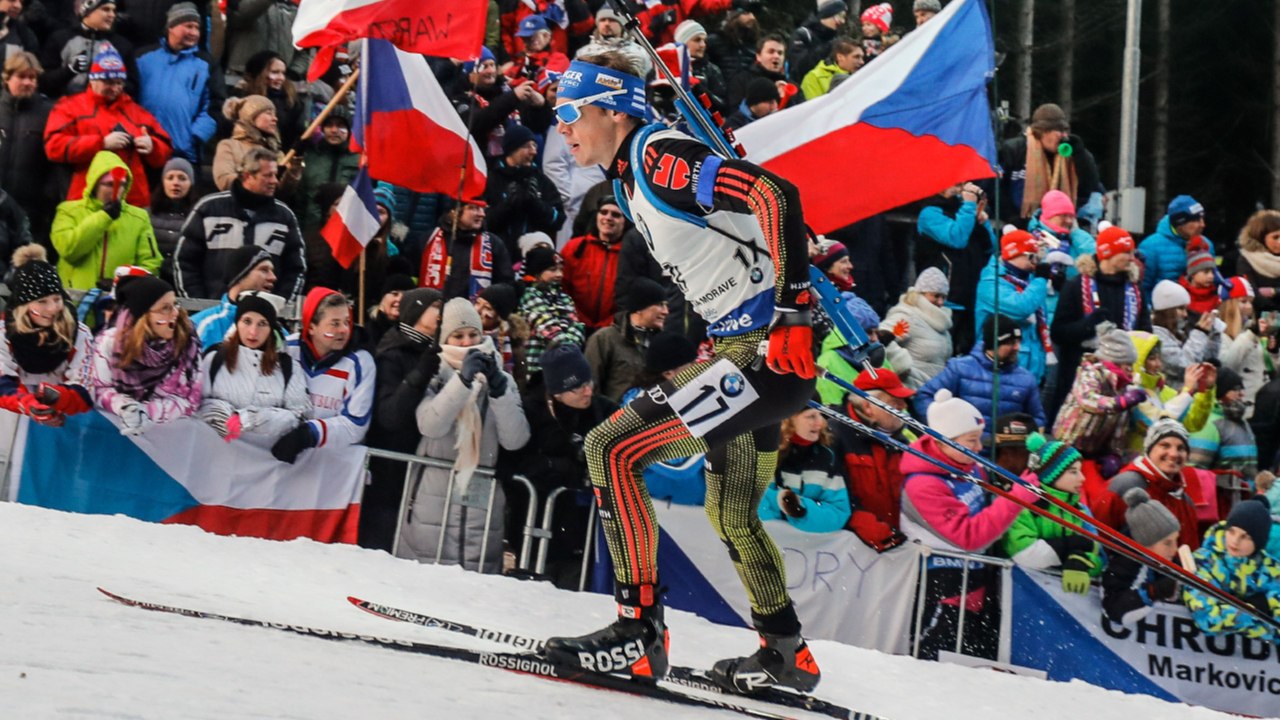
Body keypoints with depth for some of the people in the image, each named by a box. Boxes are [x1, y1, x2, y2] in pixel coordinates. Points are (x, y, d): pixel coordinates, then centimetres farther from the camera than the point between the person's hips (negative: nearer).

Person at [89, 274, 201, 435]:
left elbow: (189, 400, -9)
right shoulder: (110, 341, -7)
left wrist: (145, 411, -24)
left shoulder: (187, 342, -8)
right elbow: (100, 391, -4)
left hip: (171, 427, -1)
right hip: (116, 425, 1)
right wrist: (124, 407, -26)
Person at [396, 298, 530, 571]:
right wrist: (463, 379, -22)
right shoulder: (432, 377, 4)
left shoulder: (500, 379, 11)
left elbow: (515, 439, -3)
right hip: (433, 506, -2)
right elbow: (430, 426, -15)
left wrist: (497, 387, -14)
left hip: (483, 511, 2)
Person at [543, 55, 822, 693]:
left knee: (611, 448, -14)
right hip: (745, 352, 11)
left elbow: (774, 195, -26)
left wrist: (791, 313, -30)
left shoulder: (661, 155, -15)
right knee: (730, 515, 24)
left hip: (769, 352, -11)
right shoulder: (631, 175, 14)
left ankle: (638, 630, -10)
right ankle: (786, 658, 38)